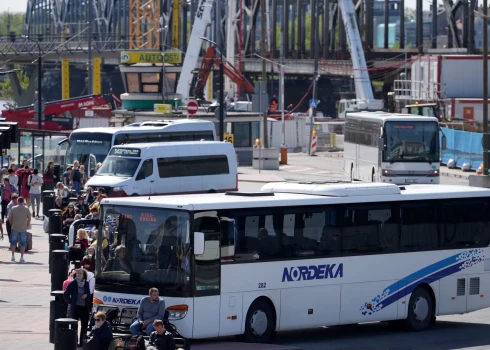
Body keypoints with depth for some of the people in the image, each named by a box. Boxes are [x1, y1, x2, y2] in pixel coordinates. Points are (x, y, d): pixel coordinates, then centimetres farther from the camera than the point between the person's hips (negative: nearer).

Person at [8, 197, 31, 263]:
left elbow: (9, 218, -2)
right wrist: (27, 225, 10)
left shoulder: (13, 209, -4)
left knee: (13, 242, 15)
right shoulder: (26, 209, -6)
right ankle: (21, 257, 3)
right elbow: (29, 218, -4)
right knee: (23, 243, 7)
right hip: (23, 229, -1)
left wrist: (12, 225, 11)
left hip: (14, 228, 1)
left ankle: (13, 256, 17)